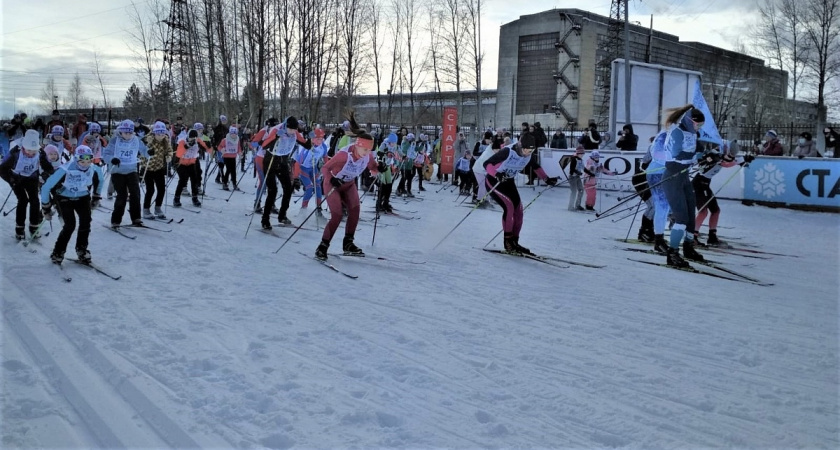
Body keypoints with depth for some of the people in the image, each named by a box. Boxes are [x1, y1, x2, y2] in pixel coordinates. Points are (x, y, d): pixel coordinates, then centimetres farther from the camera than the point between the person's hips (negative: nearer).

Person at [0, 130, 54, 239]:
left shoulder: (40, 153, -25)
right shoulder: (16, 153, -33)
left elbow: (49, 170, -23)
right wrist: (11, 180, -27)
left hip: (31, 178, 3)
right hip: (17, 178, -2)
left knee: (34, 200, -8)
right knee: (23, 200, -14)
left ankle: (34, 227, 8)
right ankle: (19, 229, -1)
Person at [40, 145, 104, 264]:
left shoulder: (94, 169, -21)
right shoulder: (66, 170, -32)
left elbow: (99, 180, 7)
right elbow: (46, 187, -22)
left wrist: (96, 197, 13)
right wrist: (46, 207, -13)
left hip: (83, 197, 3)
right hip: (64, 198, -3)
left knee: (86, 221, -14)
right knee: (70, 225, -16)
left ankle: (82, 250, 8)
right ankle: (57, 252, 5)